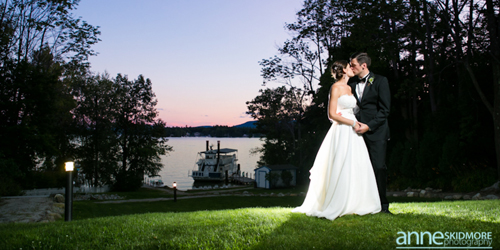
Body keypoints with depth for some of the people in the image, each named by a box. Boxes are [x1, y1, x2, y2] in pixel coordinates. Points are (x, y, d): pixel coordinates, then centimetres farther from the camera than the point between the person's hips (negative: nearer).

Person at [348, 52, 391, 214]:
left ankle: (383, 205, 4)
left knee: (378, 167, -6)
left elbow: (384, 109, -5)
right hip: (358, 131, 4)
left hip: (376, 132, -4)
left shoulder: (380, 81, 1)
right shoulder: (351, 83, 14)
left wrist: (369, 126, -14)